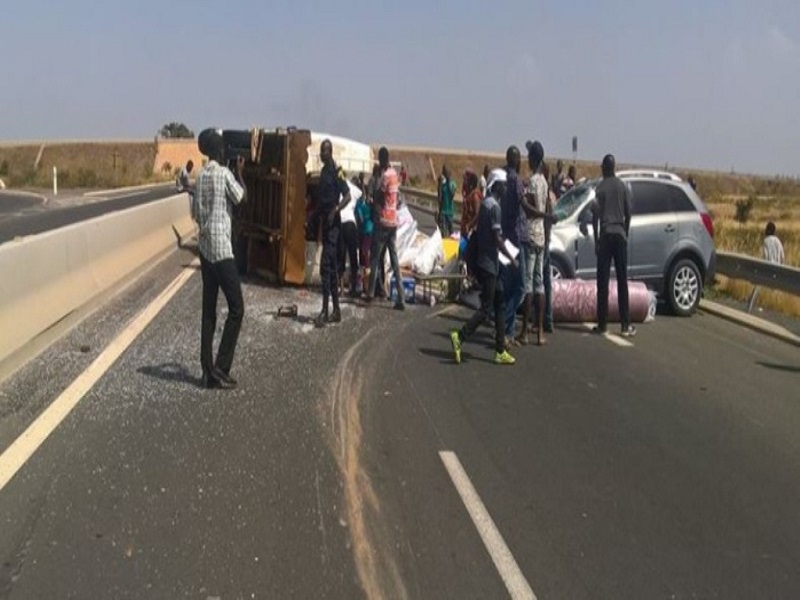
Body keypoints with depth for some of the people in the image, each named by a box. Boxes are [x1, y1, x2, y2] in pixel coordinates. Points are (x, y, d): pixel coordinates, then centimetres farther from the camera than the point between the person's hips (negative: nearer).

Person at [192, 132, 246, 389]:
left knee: (209, 309, 9)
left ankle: (208, 370, 10)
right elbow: (242, 197, 3)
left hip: (205, 247, 8)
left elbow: (195, 213, 14)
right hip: (221, 248, -8)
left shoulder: (201, 176, 10)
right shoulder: (224, 174, -10)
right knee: (236, 308, -3)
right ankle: (219, 369, -6)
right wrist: (239, 172, 14)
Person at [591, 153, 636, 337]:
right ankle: (626, 325, 0)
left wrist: (596, 239, 2)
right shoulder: (623, 187, 5)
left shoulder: (600, 188, -3)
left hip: (605, 234, -2)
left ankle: (602, 324, 1)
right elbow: (628, 213, 5)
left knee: (603, 281, 1)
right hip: (620, 234, 2)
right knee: (622, 281, 3)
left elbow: (595, 215, -5)